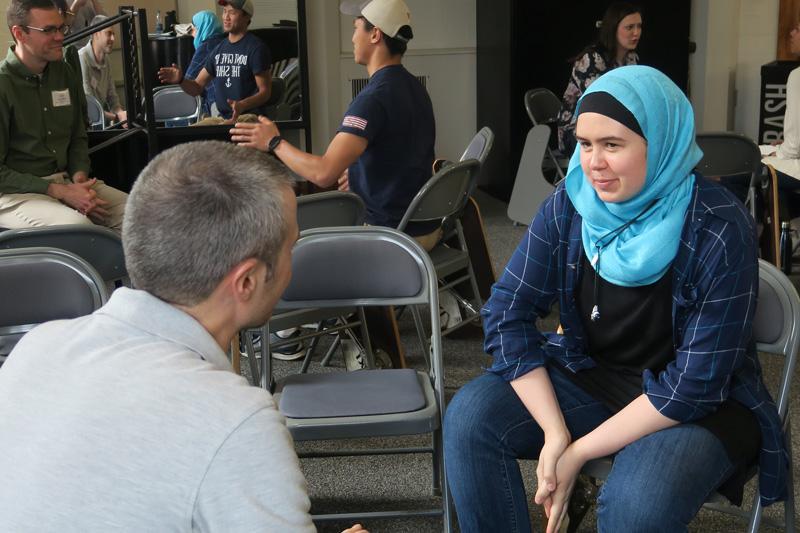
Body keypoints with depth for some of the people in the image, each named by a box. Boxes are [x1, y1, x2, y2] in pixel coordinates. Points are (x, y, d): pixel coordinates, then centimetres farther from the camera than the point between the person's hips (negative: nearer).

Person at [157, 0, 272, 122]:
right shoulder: (219, 49, 14)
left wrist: (242, 106, -29)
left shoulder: (256, 47, -6)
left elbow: (265, 92, -10)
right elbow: (197, 88, 13)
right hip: (223, 118, 6)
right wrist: (180, 80, -9)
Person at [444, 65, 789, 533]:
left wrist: (578, 452, -22)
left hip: (701, 406, -4)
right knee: (470, 417, -18)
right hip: (588, 375, 5)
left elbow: (696, 384, -22)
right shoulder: (568, 206, -9)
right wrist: (554, 431, -21)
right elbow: (509, 313, -9)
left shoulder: (720, 230, -22)